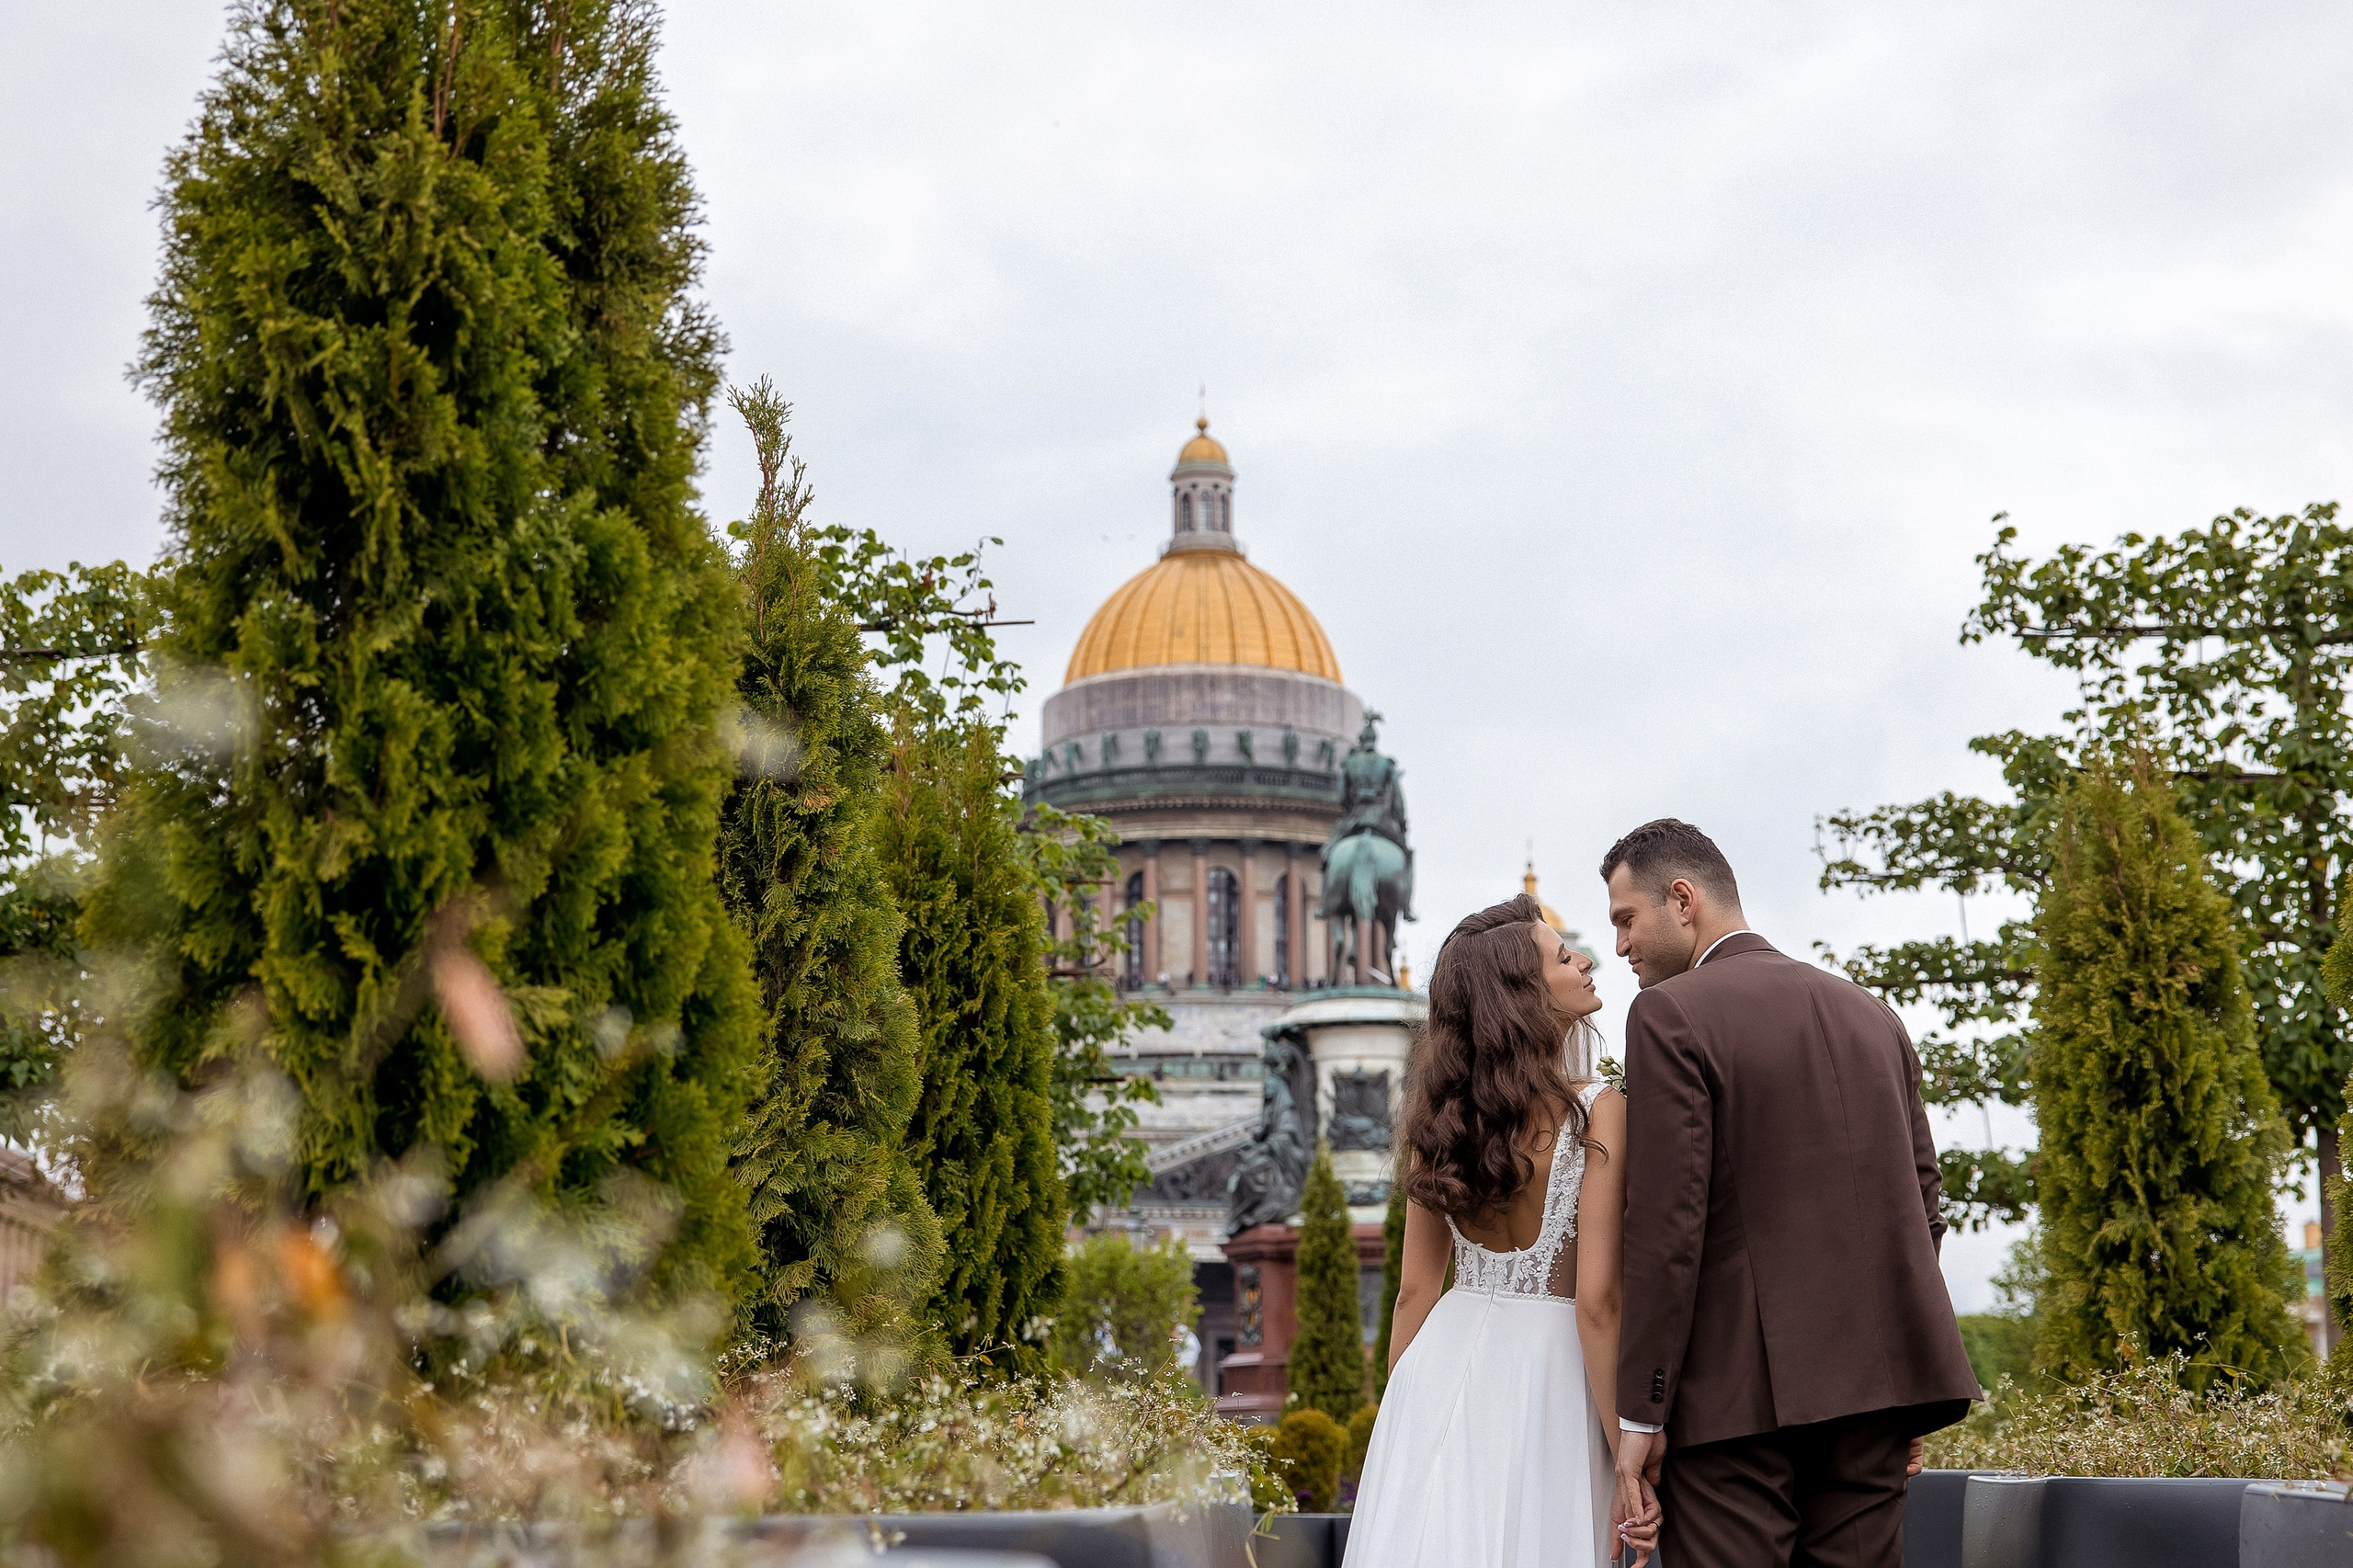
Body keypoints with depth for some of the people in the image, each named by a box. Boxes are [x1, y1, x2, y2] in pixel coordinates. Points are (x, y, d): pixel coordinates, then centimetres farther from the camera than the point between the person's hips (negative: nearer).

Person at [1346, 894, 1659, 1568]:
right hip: (1544, 1376, -4)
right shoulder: (1597, 1113, -12)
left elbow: (1416, 1290, 5)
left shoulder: (1440, 1111, 2)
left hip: (1443, 1364, 4)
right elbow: (1596, 1301, -16)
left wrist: (1399, 1416, 16)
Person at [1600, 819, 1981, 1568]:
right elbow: (1921, 1207, 16)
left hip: (1739, 1393, -6)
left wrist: (1638, 1416, -10)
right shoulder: (1870, 1013, 16)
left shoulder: (1672, 1014, -5)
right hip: (1875, 1383, 6)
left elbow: (1666, 1229, -12)